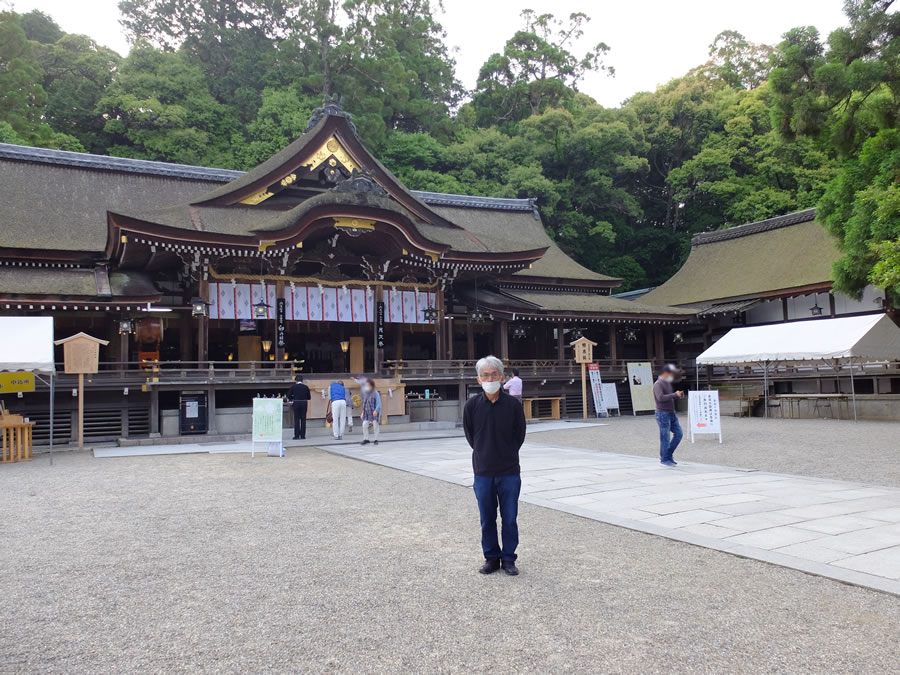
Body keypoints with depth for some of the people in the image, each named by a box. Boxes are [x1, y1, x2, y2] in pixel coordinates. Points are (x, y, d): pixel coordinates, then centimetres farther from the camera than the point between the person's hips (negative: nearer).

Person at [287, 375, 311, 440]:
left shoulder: (293, 386, -2)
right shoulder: (306, 387, 1)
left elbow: (289, 396, -2)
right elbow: (309, 397, 4)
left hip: (296, 404, -1)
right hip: (304, 404, 1)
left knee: (296, 420, 2)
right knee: (303, 419, 5)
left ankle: (297, 435, -1)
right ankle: (302, 435, 5)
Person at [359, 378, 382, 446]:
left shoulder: (375, 393, -10)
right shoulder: (365, 394, 9)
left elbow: (378, 403, -15)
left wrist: (376, 411, -30)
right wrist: (363, 412, 18)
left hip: (375, 412, -5)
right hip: (367, 413, 5)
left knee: (375, 426, 0)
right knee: (364, 425, -4)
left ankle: (375, 440, 10)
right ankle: (366, 439, 4)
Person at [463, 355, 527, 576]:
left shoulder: (513, 404, -7)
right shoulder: (472, 405, -5)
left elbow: (520, 435, 5)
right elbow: (470, 435, 7)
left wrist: (507, 455, 10)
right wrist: (485, 454, 10)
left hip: (509, 472, -1)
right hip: (483, 472, 1)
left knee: (509, 518, 7)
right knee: (487, 519, 11)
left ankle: (508, 559, 21)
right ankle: (491, 557, 26)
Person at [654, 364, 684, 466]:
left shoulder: (667, 383, 13)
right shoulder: (658, 384, -16)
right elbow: (661, 398, -30)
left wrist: (678, 395, 4)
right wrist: (675, 394, -24)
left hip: (671, 414, 9)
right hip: (663, 414, -9)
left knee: (679, 434, 7)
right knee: (665, 438, -1)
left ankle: (669, 455, 18)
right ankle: (664, 459, 12)